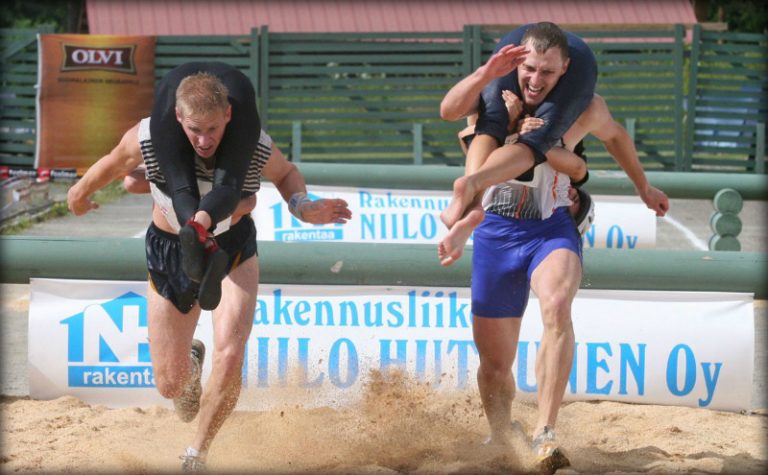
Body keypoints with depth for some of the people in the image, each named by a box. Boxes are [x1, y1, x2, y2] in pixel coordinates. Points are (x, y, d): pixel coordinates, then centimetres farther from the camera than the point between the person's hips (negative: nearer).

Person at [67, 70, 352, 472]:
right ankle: (190, 361, 47)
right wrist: (79, 194, 18)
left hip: (233, 249, -1)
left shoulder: (256, 147, -24)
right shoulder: (148, 138, -26)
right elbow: (114, 164, -2)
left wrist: (302, 206, -20)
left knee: (229, 357, -23)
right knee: (170, 385, 5)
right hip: (169, 253, 1)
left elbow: (286, 174, 1)